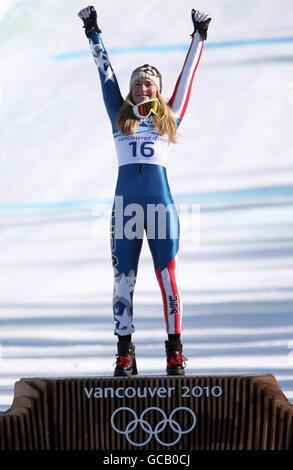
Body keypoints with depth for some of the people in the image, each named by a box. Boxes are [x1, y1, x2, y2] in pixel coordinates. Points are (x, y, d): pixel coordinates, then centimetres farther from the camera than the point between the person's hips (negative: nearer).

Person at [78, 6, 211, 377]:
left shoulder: (168, 119, 15)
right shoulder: (120, 118, 17)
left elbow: (187, 76, 21)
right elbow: (106, 74, 22)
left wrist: (199, 37, 26)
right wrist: (93, 33, 27)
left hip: (161, 203, -1)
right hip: (125, 203, 1)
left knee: (168, 276, -4)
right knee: (123, 278, 0)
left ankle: (175, 350, -1)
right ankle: (125, 353, 4)